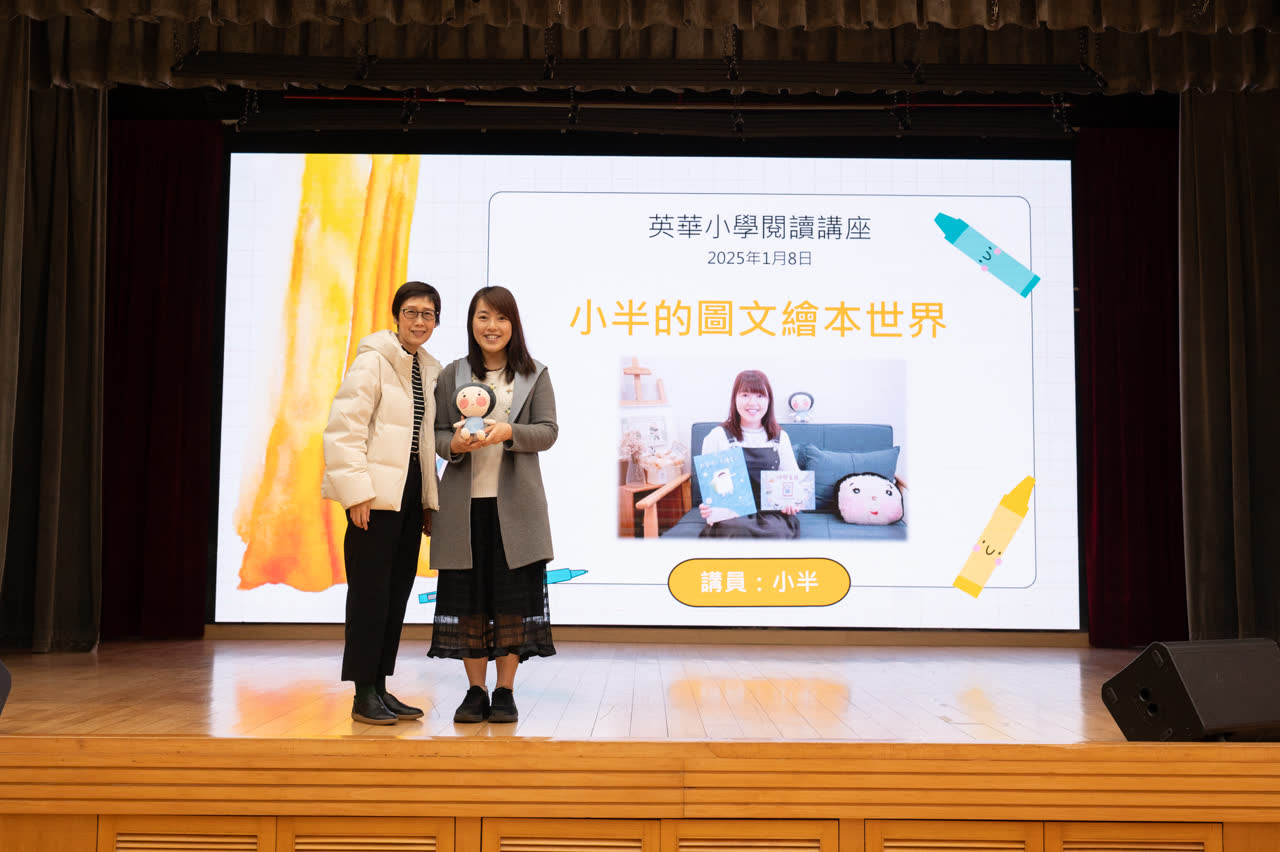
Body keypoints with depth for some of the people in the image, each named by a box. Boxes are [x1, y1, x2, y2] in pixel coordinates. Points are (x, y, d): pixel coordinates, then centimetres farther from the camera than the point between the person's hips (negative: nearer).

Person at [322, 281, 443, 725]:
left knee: (397, 593, 9)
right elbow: (343, 428, -13)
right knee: (371, 594, -3)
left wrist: (429, 501, 13)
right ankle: (363, 696, 5)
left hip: (410, 494, 7)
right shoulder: (372, 360, -6)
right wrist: (357, 492, -18)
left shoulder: (429, 370, 15)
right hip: (376, 494, -7)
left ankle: (381, 688, 18)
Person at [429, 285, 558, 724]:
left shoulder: (534, 375, 7)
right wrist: (455, 444, -16)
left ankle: (505, 691, 11)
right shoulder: (452, 375, 10)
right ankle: (475, 691, 15)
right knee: (467, 595, 3)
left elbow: (548, 432, -1)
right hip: (464, 503, 1)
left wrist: (509, 432, -20)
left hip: (514, 503, -1)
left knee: (513, 596, 0)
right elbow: (436, 433, 7)